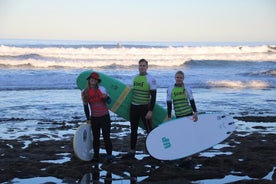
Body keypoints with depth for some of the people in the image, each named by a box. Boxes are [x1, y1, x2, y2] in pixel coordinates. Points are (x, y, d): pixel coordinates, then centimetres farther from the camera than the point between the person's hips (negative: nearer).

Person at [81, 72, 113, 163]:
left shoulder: (101, 89, -5)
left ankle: (109, 155, 5)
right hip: (94, 118, 2)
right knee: (95, 137, 8)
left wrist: (106, 97, -29)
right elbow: (86, 106, 6)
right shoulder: (85, 92, 0)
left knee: (106, 136, -5)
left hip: (105, 116, -2)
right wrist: (88, 119, 7)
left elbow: (108, 100, -5)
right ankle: (96, 155, 18)